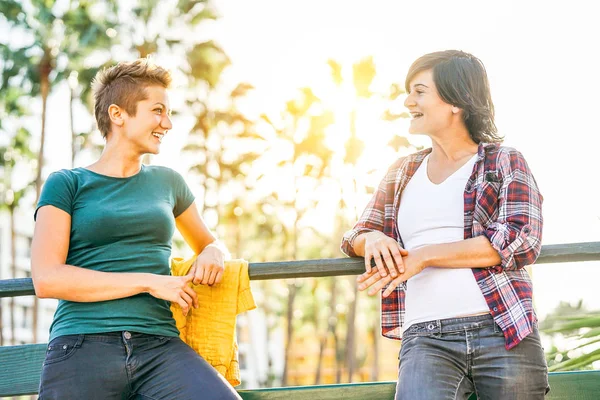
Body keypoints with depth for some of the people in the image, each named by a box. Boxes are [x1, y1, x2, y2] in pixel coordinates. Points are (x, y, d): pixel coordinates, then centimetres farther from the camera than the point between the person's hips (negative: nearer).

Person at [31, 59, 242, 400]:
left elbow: (209, 243, 35)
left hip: (160, 347, 2)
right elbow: (47, 279, -4)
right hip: (82, 346, -2)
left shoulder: (167, 182, 19)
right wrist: (149, 282, -8)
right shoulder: (66, 184, 8)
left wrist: (214, 254, 9)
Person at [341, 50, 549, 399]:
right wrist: (372, 240, -2)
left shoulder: (506, 163, 8)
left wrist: (424, 256, -11)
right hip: (426, 339, 1)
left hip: (504, 333, -1)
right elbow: (354, 237, 25)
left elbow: (522, 242, -7)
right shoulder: (403, 173, 21)